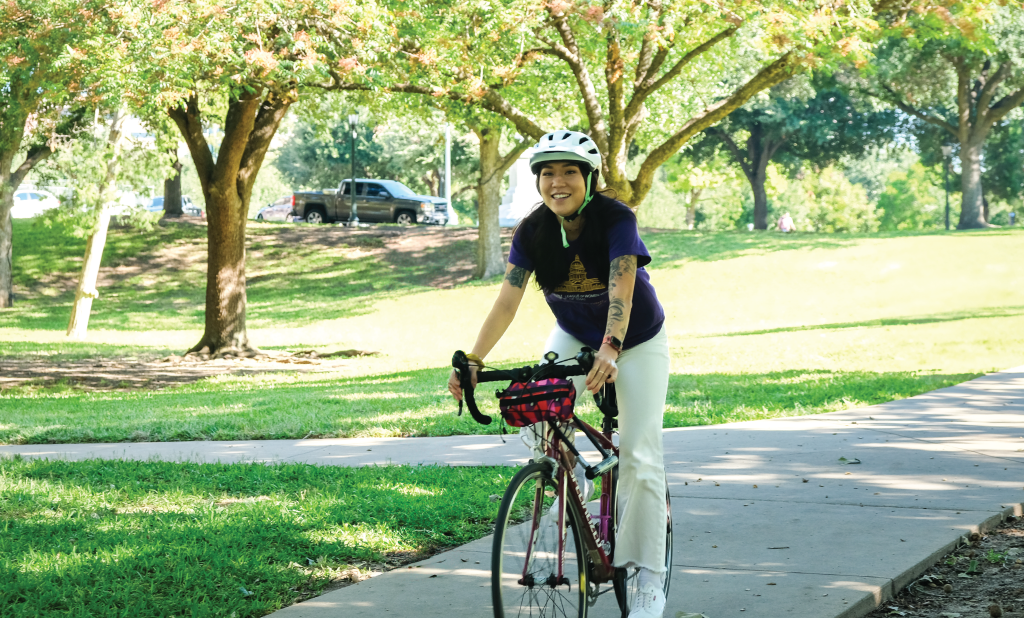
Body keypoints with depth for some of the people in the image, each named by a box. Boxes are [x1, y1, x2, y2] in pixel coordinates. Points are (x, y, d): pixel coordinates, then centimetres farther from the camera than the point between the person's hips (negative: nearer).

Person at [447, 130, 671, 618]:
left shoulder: (616, 219, -28)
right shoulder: (532, 231, -18)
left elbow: (621, 292, -40)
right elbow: (506, 302, -23)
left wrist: (611, 349, -57)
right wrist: (473, 362, -36)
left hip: (637, 341, -3)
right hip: (574, 337, 4)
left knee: (639, 458, -9)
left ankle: (649, 577, -1)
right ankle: (570, 472, 11)